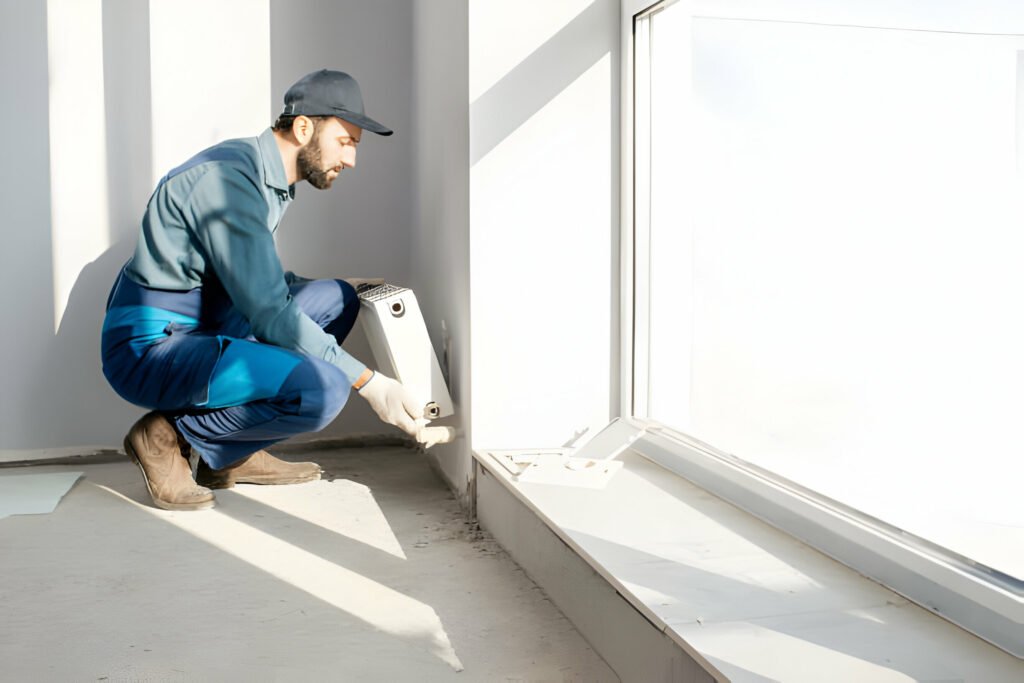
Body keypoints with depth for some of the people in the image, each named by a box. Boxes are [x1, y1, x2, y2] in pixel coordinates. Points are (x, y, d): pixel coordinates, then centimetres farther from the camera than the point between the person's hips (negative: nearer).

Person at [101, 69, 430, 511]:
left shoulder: (270, 177, 11)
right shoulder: (228, 176, -19)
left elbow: (260, 285, 21)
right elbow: (268, 313, -22)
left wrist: (346, 289, 15)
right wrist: (368, 383, -21)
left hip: (199, 331, 10)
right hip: (147, 347, -10)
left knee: (335, 300, 9)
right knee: (321, 389, -27)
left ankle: (234, 455, 7)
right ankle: (169, 435, -4)